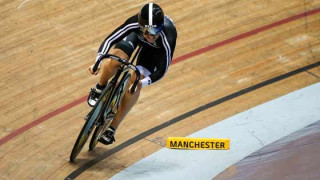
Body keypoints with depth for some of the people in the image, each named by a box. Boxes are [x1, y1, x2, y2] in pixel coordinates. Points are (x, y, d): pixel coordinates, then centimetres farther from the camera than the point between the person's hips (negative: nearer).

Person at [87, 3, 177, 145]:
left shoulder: (167, 37, -44)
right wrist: (97, 62, -41)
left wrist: (141, 83, -51)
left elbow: (162, 71, -37)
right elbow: (110, 39, -29)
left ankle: (111, 129, 1)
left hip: (155, 48, -1)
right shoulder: (134, 23, -40)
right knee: (115, 60, -28)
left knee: (135, 85, -14)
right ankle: (99, 89, 6)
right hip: (136, 34, 1)